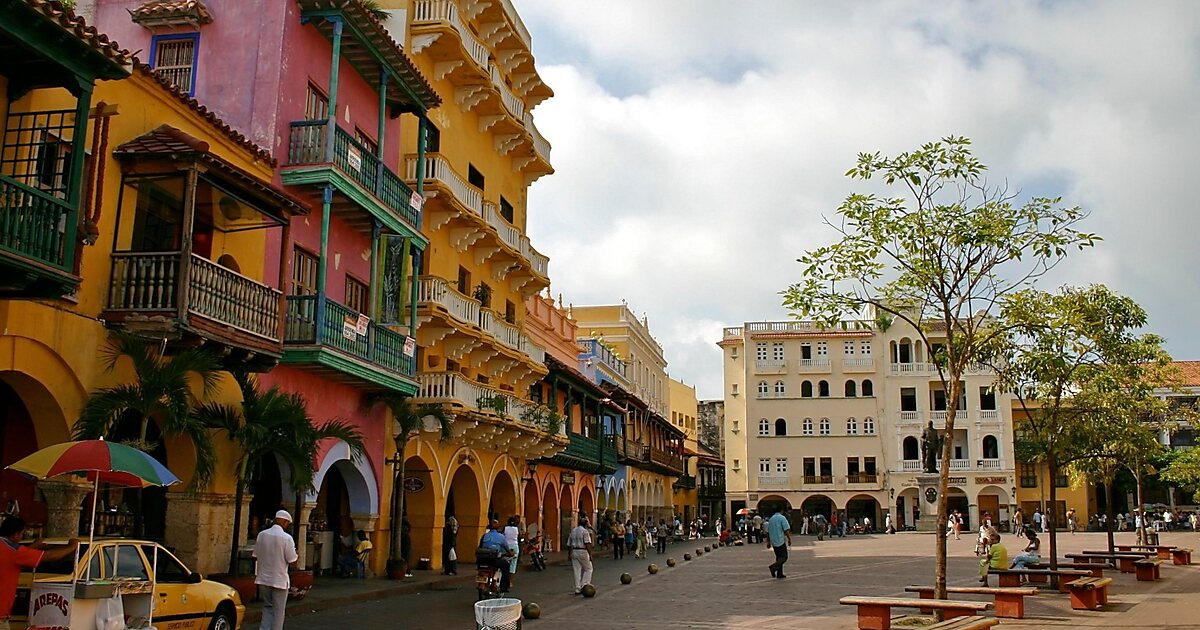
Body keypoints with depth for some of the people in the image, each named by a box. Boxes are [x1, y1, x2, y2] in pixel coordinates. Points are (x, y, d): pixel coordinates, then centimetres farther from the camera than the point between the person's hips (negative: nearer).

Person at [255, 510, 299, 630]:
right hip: (279, 580, -4)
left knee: (267, 607, 18)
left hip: (263, 579, 4)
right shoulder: (287, 538, -15)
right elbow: (292, 562, -13)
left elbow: (255, 556, 6)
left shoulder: (262, 534, -3)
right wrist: (296, 555, 8)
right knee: (278, 611, 9)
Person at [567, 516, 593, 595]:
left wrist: (570, 554, 23)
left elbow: (569, 544, 16)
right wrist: (590, 554, -16)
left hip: (574, 552, 6)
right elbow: (587, 544, -16)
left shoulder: (573, 531, 13)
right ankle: (584, 585, -4)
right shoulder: (585, 531, -7)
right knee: (588, 569, 7)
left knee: (577, 571, 8)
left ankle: (577, 588, 8)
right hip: (582, 551, -6)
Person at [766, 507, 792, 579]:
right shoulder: (782, 518, -8)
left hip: (774, 542, 7)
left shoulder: (771, 519, 13)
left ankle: (779, 574, 12)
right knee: (784, 557, -4)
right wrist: (789, 539, -5)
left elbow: (768, 532, 16)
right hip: (781, 541, -7)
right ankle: (774, 566, -26)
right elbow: (786, 530, -15)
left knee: (779, 557, 14)